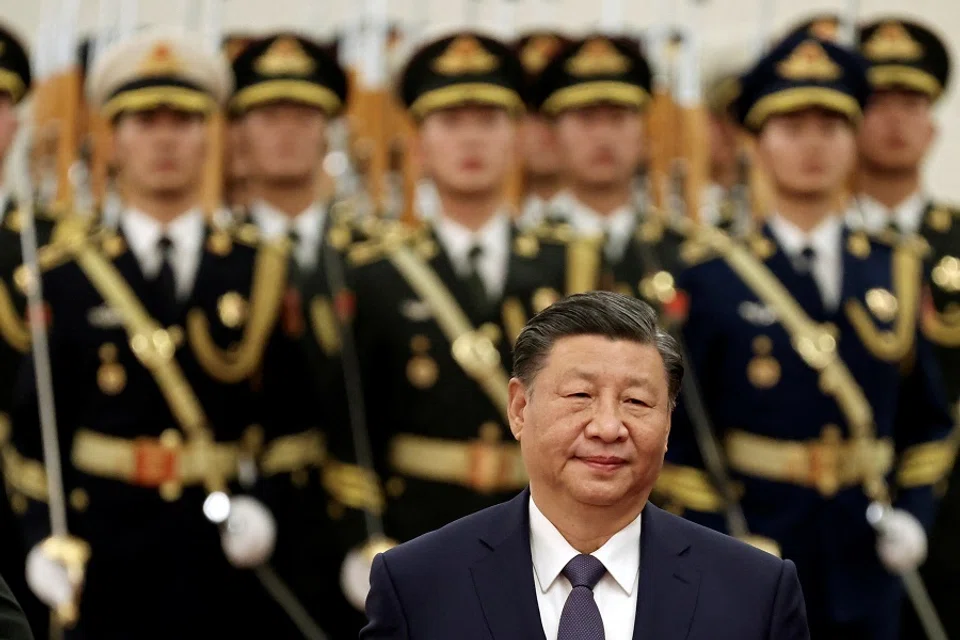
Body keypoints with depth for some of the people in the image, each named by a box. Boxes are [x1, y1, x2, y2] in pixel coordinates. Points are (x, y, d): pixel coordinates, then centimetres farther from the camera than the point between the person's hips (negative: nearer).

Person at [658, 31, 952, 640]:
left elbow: (927, 419, 14)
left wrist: (914, 511, 0)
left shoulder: (898, 272, 9)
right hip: (753, 556, -3)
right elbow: (684, 434, -1)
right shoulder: (714, 280, 0)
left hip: (866, 563, 3)